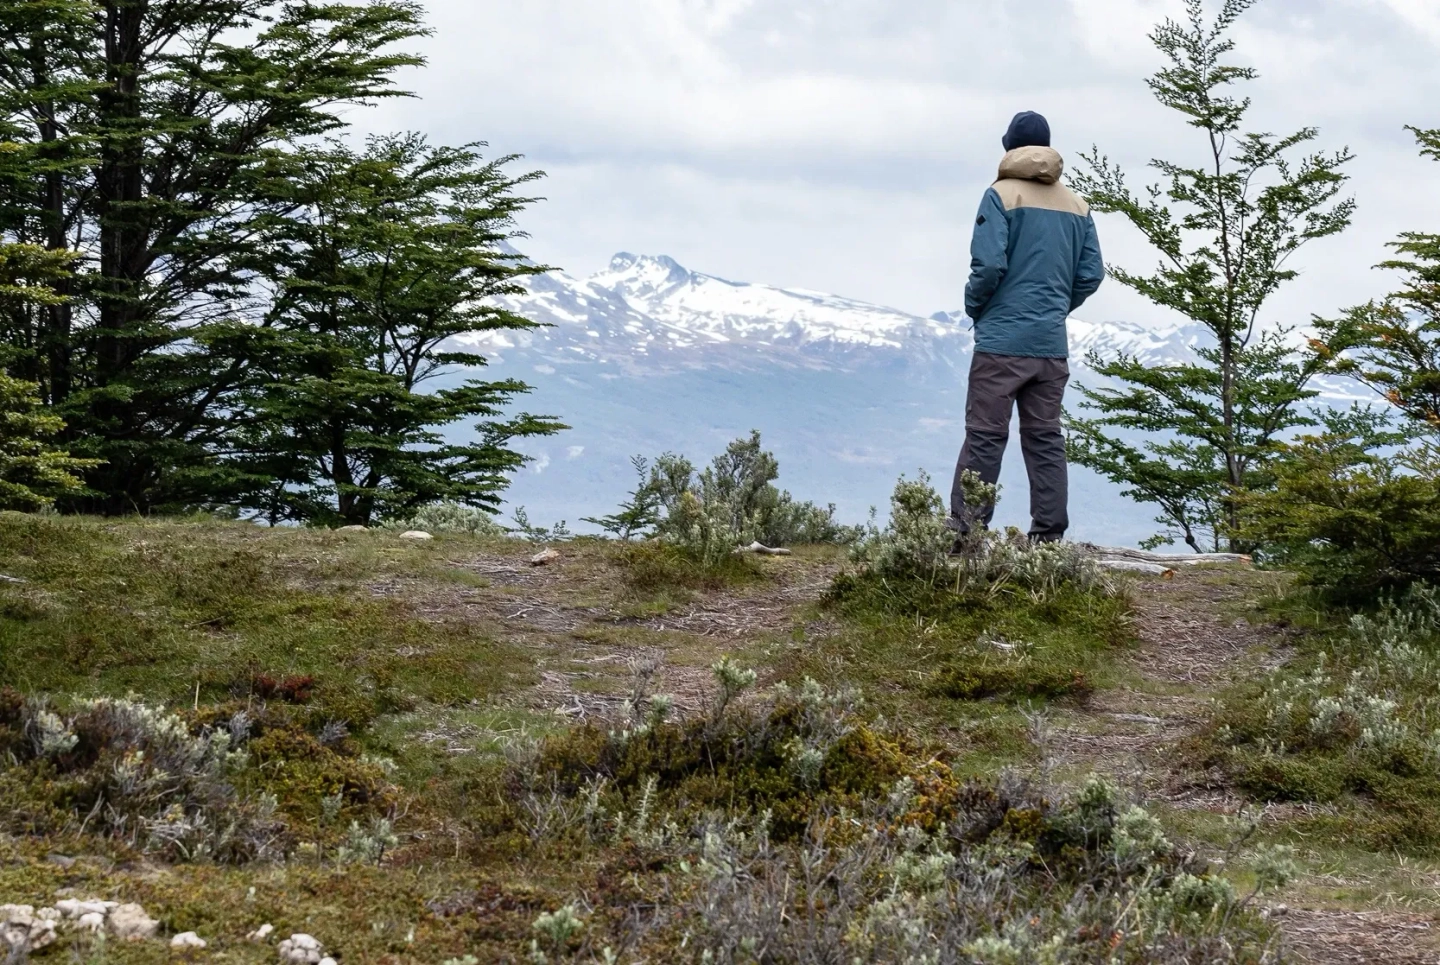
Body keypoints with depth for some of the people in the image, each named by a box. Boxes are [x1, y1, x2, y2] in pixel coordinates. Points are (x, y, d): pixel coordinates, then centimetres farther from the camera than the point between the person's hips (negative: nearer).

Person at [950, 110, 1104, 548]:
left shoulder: (1002, 195, -5)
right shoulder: (1077, 206, 10)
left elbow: (989, 265, -14)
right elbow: (1092, 274, 7)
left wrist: (974, 306, 4)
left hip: (1002, 340, -5)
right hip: (1053, 344, 5)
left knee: (984, 436, -4)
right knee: (1046, 438, 7)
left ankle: (964, 531, -7)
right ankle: (1049, 535, 5)